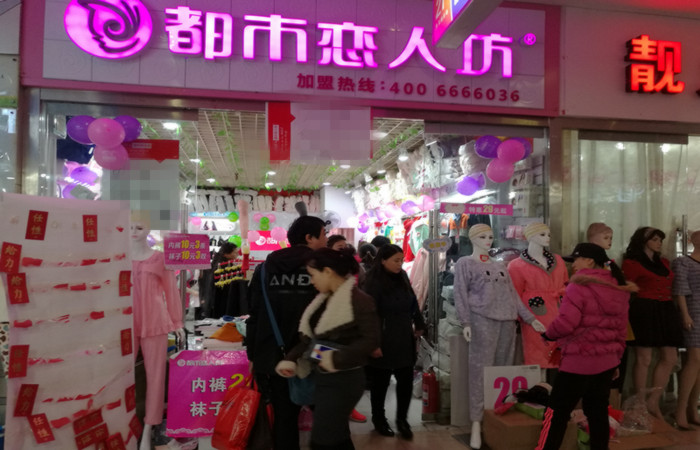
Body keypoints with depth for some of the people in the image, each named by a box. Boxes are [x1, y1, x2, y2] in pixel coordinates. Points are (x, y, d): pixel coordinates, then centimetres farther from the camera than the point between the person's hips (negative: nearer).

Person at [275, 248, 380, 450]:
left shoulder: (359, 300, -17)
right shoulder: (324, 300, 9)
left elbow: (371, 340, -22)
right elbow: (310, 336, 13)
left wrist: (337, 359, -23)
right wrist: (291, 358, 0)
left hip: (344, 380, -8)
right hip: (323, 378, 8)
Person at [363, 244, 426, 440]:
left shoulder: (402, 277, 6)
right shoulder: (374, 282, -14)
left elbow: (413, 303, 17)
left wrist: (419, 325, 17)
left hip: (405, 339, 6)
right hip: (383, 341, -5)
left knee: (406, 380, 7)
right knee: (381, 382, 9)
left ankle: (402, 419, 25)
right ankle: (379, 419, 29)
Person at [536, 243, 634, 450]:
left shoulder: (579, 286, -14)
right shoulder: (619, 289, 10)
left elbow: (566, 322, -20)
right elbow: (621, 329, 15)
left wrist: (548, 334, -2)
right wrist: (616, 358, 23)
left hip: (579, 362, -7)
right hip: (607, 362, 8)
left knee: (557, 413, 2)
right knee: (598, 413, 15)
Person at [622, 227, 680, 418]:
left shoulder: (664, 263, 19)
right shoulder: (632, 263, -1)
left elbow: (669, 287, 20)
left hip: (666, 310, 7)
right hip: (644, 310, -7)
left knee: (670, 359, 6)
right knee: (644, 359, -3)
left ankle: (653, 403, 18)